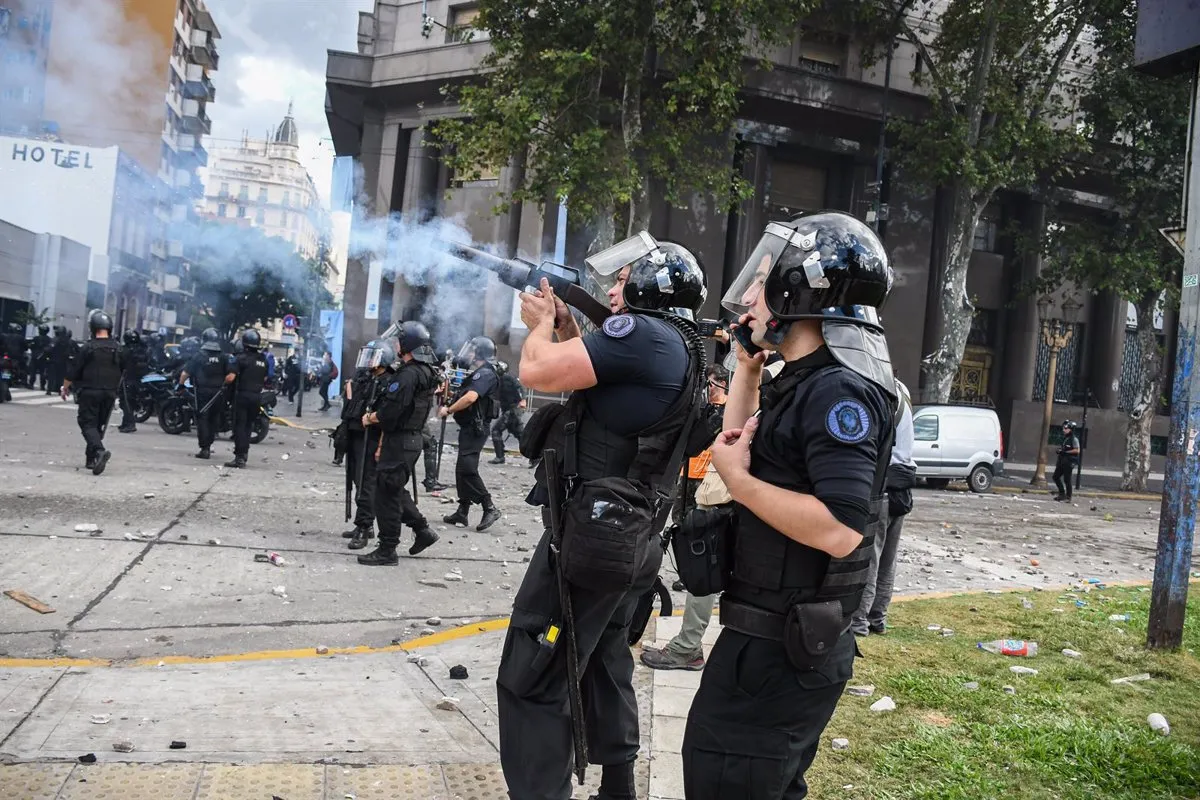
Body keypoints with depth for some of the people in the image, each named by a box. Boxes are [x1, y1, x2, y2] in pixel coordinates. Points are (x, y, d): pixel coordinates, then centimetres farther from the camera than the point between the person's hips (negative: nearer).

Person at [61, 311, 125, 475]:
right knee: (99, 425, 14)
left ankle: (99, 451, -26)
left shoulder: (88, 347, -10)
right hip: (109, 394, 4)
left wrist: (64, 388, 7)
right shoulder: (117, 348, 3)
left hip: (89, 392, -4)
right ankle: (91, 459, 19)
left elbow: (74, 370, -6)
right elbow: (122, 371, 13)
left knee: (88, 424, -2)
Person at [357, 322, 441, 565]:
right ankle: (422, 530, 24)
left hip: (399, 442, -10)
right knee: (396, 490, 21)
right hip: (411, 438, 10)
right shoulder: (424, 372, 12)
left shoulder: (408, 375, -19)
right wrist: (383, 444, 18)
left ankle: (387, 550, 4)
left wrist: (369, 418, -2)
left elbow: (389, 413, -23)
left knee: (387, 493, -2)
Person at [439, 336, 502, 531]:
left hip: (475, 429, -11)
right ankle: (463, 512, 17)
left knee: (467, 468, -16)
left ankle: (489, 508, -14)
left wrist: (448, 409, -16)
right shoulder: (479, 373, 19)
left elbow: (470, 398, -26)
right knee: (462, 469, 12)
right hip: (469, 428, 11)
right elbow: (466, 397, 21)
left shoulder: (485, 373, -14)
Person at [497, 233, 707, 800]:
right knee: (603, 666, 23)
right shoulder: (683, 349, 14)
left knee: (531, 680, -5)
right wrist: (567, 327, 15)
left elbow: (536, 373, -20)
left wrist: (542, 323, -1)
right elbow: (593, 383, 24)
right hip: (631, 540, 10)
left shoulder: (644, 332, -17)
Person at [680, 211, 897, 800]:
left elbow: (840, 530, -31)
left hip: (781, 650, -10)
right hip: (778, 638, 10)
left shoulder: (840, 389, -22)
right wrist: (746, 364, 14)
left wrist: (738, 480, -22)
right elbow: (739, 447, 22)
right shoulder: (805, 381, 9)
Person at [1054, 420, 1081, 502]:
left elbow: (1077, 450, -19)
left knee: (1067, 480, -5)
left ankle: (1068, 497, 4)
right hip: (1062, 461, 9)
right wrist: (1060, 451, 6)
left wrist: (1065, 452, -21)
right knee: (1056, 477, 9)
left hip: (1069, 462, -9)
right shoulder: (1065, 438, 14)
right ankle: (1061, 493, 21)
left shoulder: (1074, 439, -11)